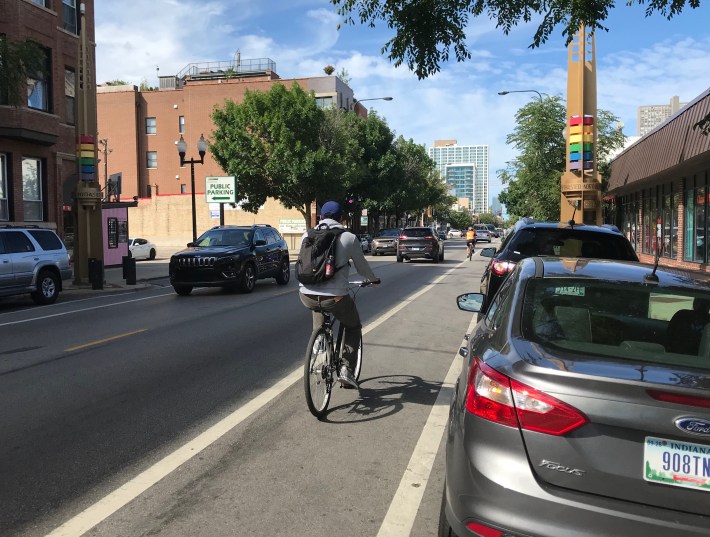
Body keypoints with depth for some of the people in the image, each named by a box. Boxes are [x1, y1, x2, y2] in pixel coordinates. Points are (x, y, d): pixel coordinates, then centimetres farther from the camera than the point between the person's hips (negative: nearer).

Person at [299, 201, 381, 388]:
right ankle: (346, 369, 11)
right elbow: (362, 266, 12)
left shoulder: (308, 236, 9)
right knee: (353, 327, 24)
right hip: (335, 297, -3)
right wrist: (373, 279, 33)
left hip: (307, 296, 3)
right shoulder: (349, 237, 1)